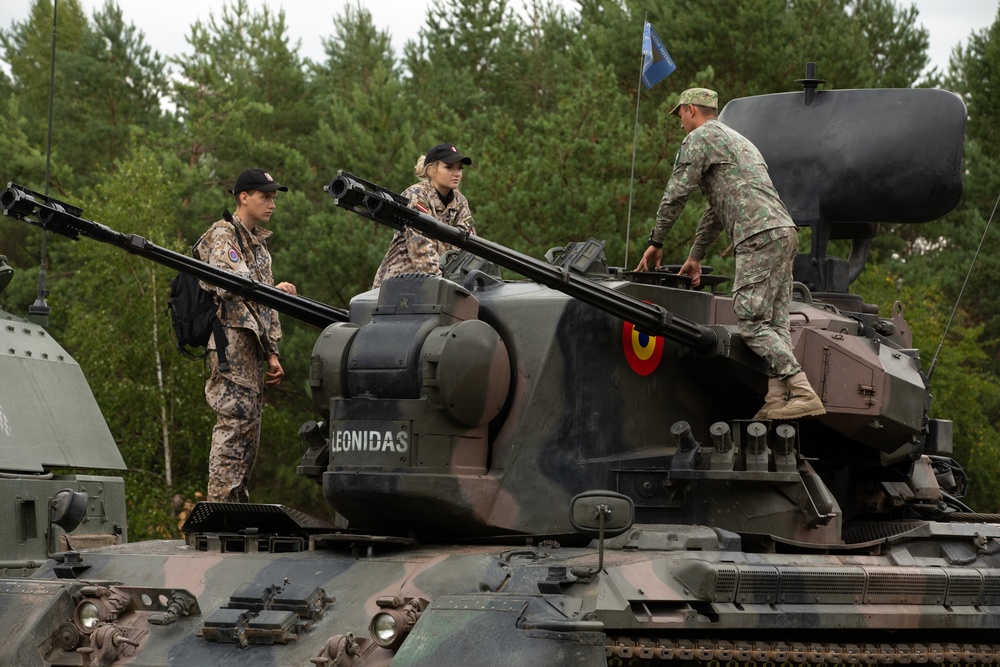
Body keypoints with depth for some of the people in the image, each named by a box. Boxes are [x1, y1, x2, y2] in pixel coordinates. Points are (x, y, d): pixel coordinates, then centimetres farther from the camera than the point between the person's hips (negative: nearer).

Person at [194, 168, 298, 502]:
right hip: (231, 345, -9)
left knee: (248, 431, 8)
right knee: (233, 425, -13)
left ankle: (238, 503, 12)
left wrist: (271, 353, 20)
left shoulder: (258, 243, 23)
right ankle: (220, 504, -14)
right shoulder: (223, 236, -4)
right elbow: (229, 284, -21)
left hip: (252, 349, 9)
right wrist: (274, 291, -24)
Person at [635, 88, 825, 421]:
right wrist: (695, 256, 39)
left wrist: (655, 242, 11)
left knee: (753, 322, -13)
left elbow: (676, 194, 0)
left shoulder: (700, 138, 5)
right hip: (785, 232, 10)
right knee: (774, 323, 3)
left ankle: (803, 394, -23)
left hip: (759, 236, -10)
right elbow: (716, 210, 38)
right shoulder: (738, 140, 35)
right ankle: (777, 399, -8)